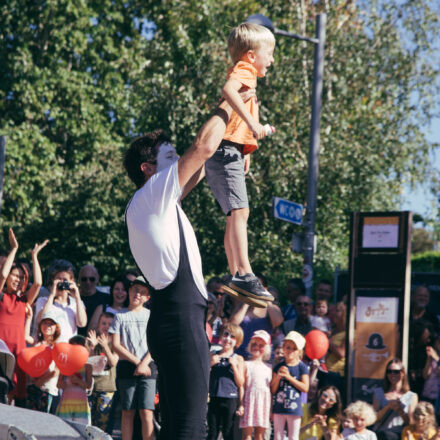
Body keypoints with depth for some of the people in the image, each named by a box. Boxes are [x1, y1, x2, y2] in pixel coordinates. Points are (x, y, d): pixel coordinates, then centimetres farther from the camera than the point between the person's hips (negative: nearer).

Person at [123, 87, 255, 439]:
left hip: (173, 318, 10)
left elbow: (196, 175, 33)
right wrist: (228, 105, 6)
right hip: (181, 319, -10)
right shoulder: (151, 195, -5)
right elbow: (204, 146, -9)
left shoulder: (158, 203, 22)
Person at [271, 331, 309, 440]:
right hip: (279, 407, 3)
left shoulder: (302, 367, -1)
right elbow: (273, 390, 6)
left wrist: (289, 377, -13)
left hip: (294, 408, -3)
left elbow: (305, 388, -10)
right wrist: (278, 377, -12)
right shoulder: (278, 367, 7)